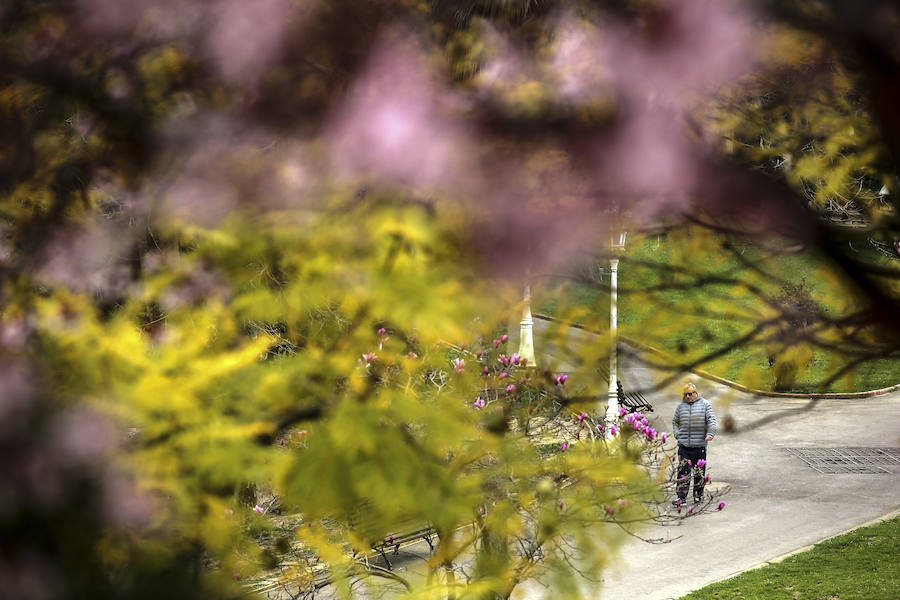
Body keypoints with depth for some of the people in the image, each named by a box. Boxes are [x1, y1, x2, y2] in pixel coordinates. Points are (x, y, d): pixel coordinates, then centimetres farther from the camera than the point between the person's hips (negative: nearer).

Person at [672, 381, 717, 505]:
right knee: (683, 471, -6)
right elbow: (675, 422, 25)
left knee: (699, 472, 5)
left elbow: (711, 420, -3)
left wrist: (710, 434, -19)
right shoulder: (680, 407, 13)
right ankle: (681, 497, -5)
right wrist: (677, 434, 8)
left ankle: (698, 496, 15)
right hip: (684, 446, 1)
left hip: (700, 446, -1)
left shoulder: (705, 404, 5)